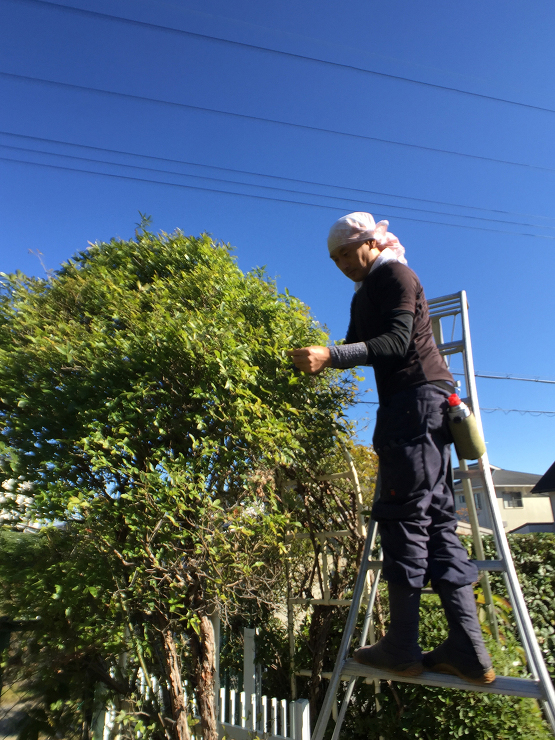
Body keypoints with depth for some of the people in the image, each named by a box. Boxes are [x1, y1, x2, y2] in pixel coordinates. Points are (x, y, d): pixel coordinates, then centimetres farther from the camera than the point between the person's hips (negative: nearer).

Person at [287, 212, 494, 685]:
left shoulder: (396, 276, -2)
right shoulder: (364, 295, 25)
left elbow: (397, 341, -15)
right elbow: (359, 348, 18)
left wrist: (331, 355, -23)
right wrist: (319, 360, 1)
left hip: (421, 396, -9)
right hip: (402, 405, 10)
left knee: (405, 513, -9)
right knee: (433, 518, 5)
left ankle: (402, 648, 1)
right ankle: (468, 649, 11)